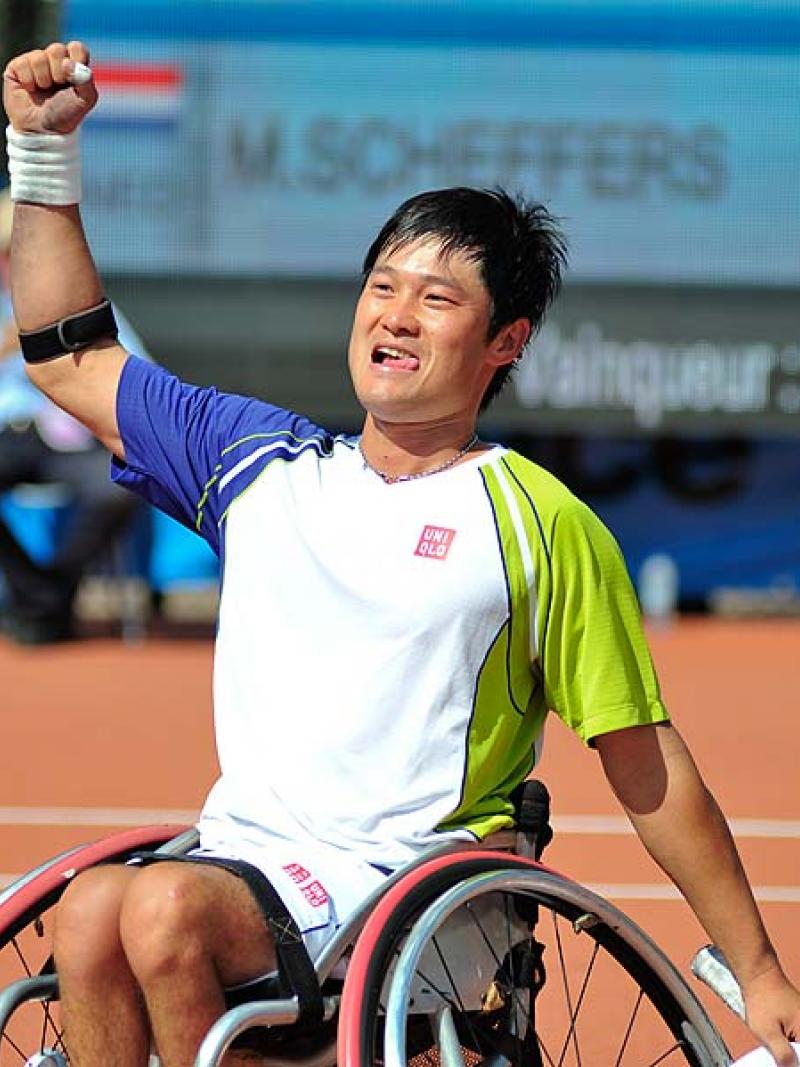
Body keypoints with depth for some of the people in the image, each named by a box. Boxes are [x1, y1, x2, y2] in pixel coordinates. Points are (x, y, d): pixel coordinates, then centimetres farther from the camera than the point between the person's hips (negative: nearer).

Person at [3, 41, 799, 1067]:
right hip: (239, 854, 5)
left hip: (404, 878, -5)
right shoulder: (265, 465, 17)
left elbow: (646, 764, 5)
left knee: (166, 908, -32)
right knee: (90, 912, -28)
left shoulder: (541, 524, 2)